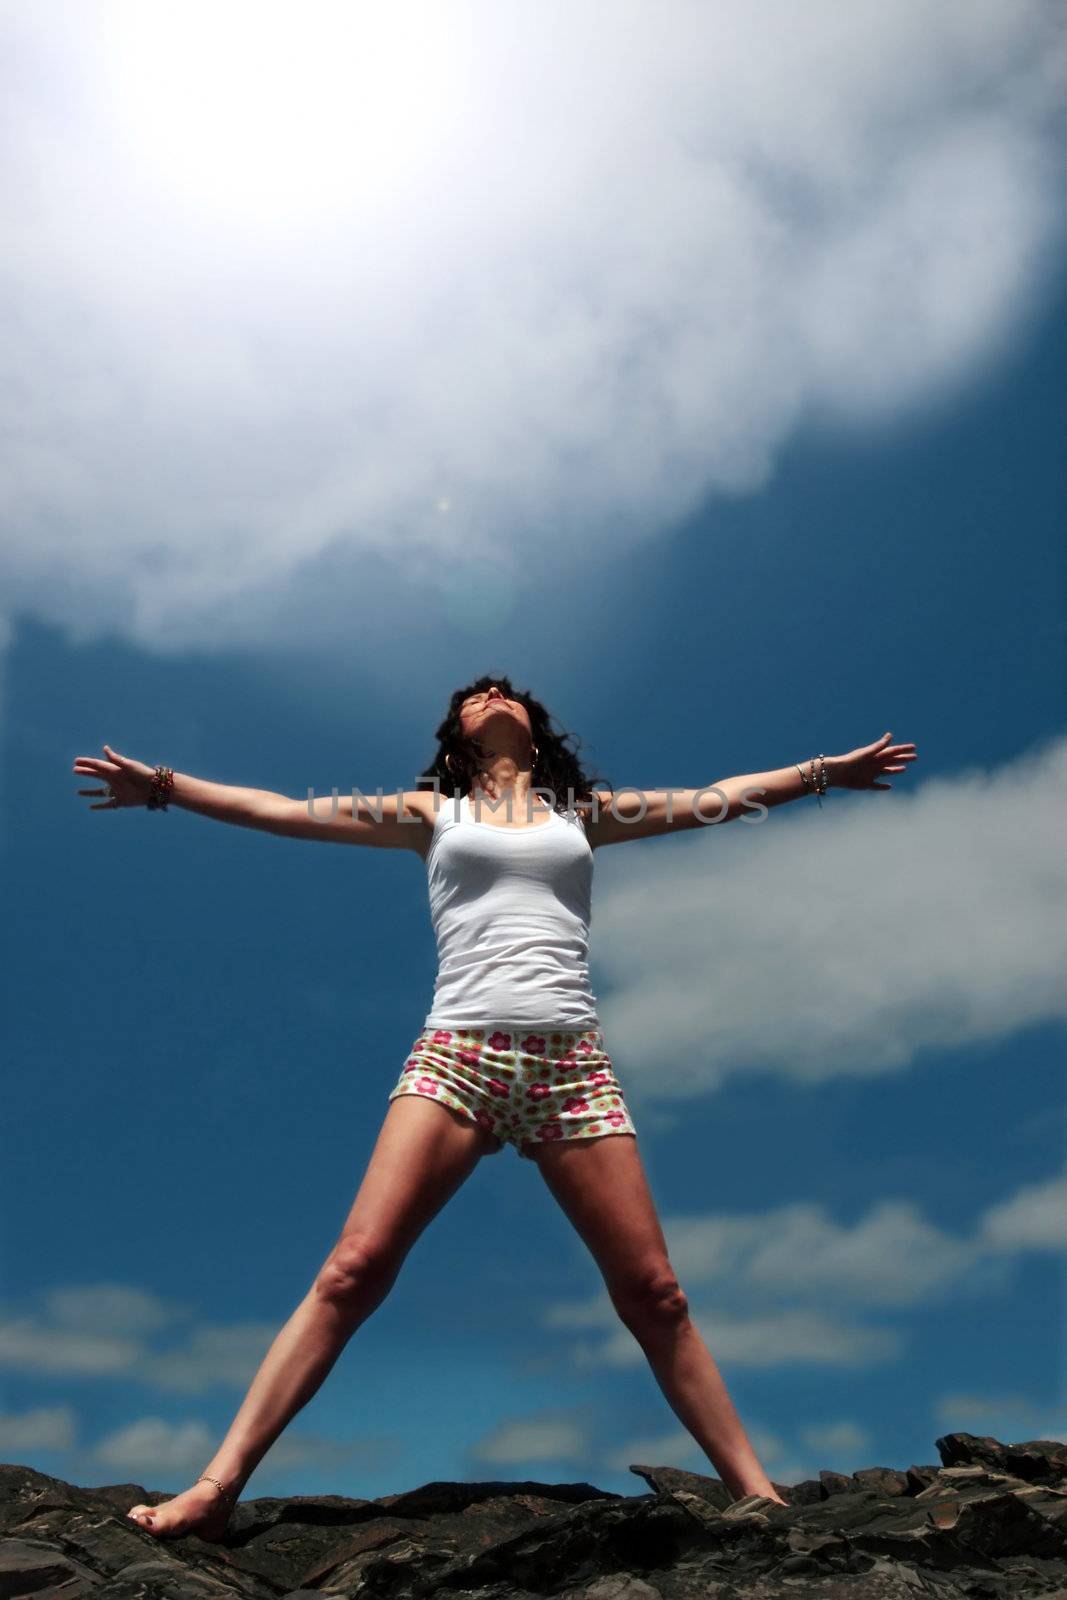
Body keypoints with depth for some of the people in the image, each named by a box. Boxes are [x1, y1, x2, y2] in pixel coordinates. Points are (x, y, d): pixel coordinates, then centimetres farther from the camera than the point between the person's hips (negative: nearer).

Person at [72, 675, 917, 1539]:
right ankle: (219, 1483, -3)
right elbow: (284, 811, 14)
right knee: (354, 1268, -12)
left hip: (570, 1062, 1)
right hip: (457, 1052, -1)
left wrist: (824, 770, 21)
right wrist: (161, 784, 11)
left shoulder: (583, 813, 20)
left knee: (653, 1293, 2)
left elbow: (719, 797, 22)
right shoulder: (434, 813, 18)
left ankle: (756, 1491, 16)